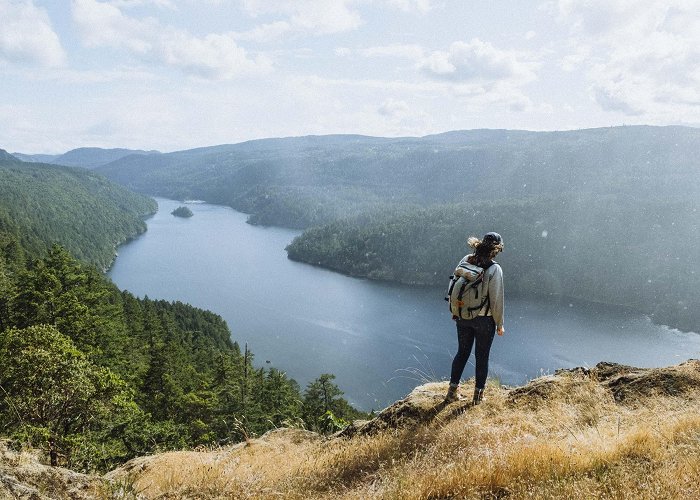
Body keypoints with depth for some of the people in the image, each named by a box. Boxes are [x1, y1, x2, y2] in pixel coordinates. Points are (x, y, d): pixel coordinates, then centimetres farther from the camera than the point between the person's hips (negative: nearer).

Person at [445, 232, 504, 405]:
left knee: (462, 352, 19)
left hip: (463, 318, 4)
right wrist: (499, 324, -2)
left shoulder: (465, 261, -5)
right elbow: (496, 300, -15)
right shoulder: (494, 270, -19)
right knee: (482, 356, 13)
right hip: (484, 320, -4)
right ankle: (478, 394, 24)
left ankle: (452, 391, 22)